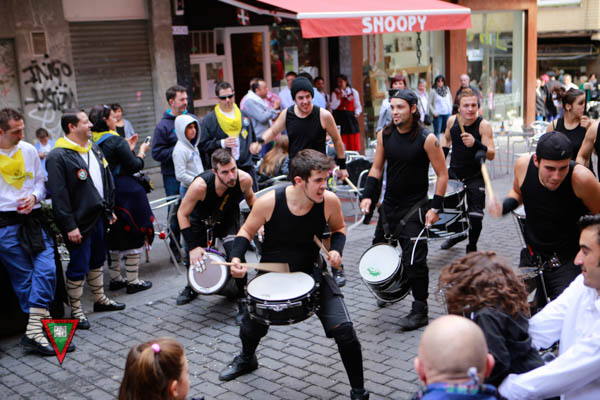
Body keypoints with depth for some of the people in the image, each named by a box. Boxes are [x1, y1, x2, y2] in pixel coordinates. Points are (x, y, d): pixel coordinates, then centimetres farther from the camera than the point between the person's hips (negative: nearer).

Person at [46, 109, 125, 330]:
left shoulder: (94, 149, 11)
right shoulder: (58, 156, -17)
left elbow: (107, 181, 19)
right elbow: (59, 194, -19)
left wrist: (109, 210, 16)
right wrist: (69, 226, -21)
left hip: (97, 216, 8)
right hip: (78, 222, -8)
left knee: (97, 261, 20)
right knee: (78, 267, 0)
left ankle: (100, 299, 35)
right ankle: (75, 310, 14)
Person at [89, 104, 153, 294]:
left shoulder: (93, 142, 5)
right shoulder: (115, 140, -16)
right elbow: (134, 166, -13)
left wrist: (128, 148, 17)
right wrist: (141, 151, 4)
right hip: (125, 192, -8)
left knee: (113, 236, 18)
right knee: (133, 235, 2)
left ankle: (115, 278, 27)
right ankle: (133, 281, 6)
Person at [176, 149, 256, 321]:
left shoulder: (244, 179, -32)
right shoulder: (200, 185, -40)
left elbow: (250, 197, -5)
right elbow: (182, 214, -24)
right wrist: (193, 247, -25)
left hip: (228, 217, 0)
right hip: (200, 217, 0)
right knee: (194, 256, 10)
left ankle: (243, 301, -5)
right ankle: (192, 287, 45)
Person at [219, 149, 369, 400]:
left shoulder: (329, 201, -19)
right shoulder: (269, 202, -22)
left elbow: (339, 228, 4)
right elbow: (247, 232, -5)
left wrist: (336, 250, -16)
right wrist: (236, 258, -22)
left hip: (311, 271, 0)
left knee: (343, 329, -17)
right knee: (251, 329, 15)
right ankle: (247, 359, 56)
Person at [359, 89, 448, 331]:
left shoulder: (427, 139, -13)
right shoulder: (385, 135, 1)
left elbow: (442, 174, -9)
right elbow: (377, 168, 9)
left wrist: (435, 208, -14)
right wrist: (368, 196, -3)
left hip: (414, 207, -6)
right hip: (389, 203, 6)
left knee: (414, 260, -9)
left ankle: (420, 311, 6)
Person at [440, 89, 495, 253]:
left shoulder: (484, 125, -17)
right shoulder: (452, 121, -4)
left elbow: (491, 155, -23)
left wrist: (476, 144, -39)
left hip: (475, 177, -4)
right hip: (454, 173, 4)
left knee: (475, 216, -10)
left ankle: (472, 247, 14)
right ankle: (457, 233, 44)